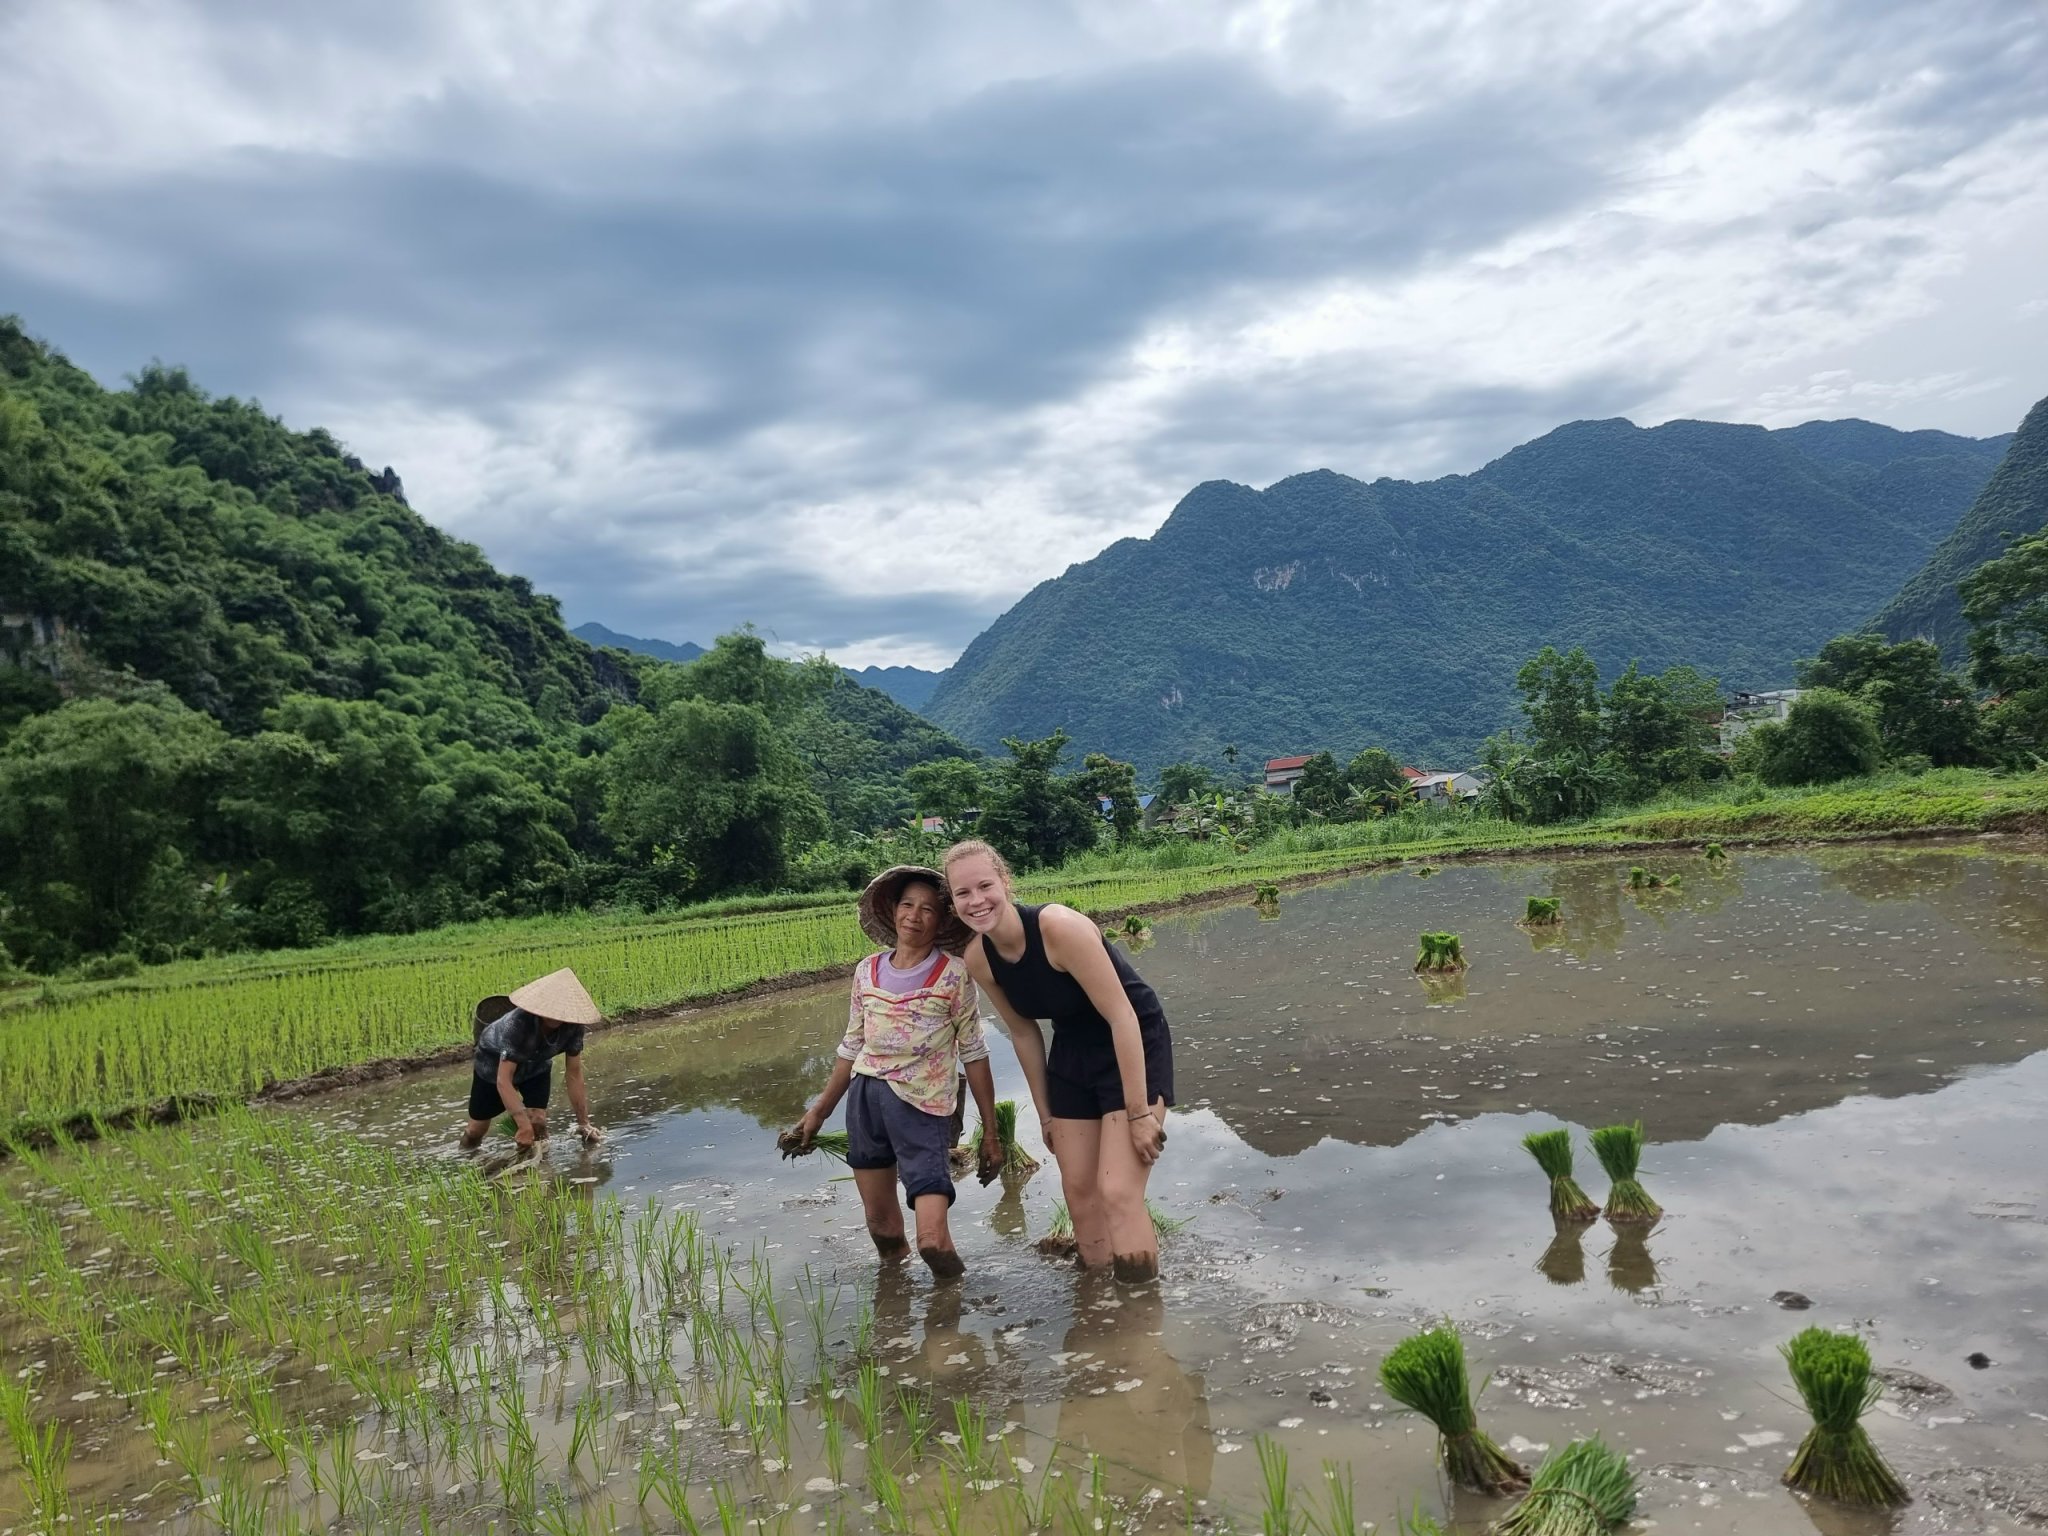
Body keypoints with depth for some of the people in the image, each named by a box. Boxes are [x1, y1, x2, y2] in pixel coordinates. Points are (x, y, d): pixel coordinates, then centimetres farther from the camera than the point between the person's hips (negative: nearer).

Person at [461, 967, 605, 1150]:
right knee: (477, 1128, 13)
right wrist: (524, 1125, -50)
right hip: (494, 1063, -2)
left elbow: (574, 1074, -20)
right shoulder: (517, 1023, -44)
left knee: (537, 1121, -18)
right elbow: (503, 1081, -44)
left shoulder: (573, 1027, -31)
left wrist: (584, 1123, -18)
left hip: (536, 1066, 2)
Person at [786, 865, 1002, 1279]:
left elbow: (973, 1054, -2)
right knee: (881, 1227, 13)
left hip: (922, 1105, -4)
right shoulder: (867, 972, 6)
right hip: (864, 1098, 5)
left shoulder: (953, 975, -5)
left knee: (933, 1240, -16)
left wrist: (990, 1131, -2)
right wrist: (819, 1112, 18)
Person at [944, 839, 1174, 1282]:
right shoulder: (978, 958, -9)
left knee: (1118, 1192, -14)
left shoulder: (1059, 926, -29)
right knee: (1078, 1190, 9)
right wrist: (1045, 1113, 11)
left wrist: (1139, 1112, -24)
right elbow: (1023, 1032, 5)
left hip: (1134, 1046, -6)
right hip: (1072, 1054, 7)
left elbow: (1121, 1015, -27)